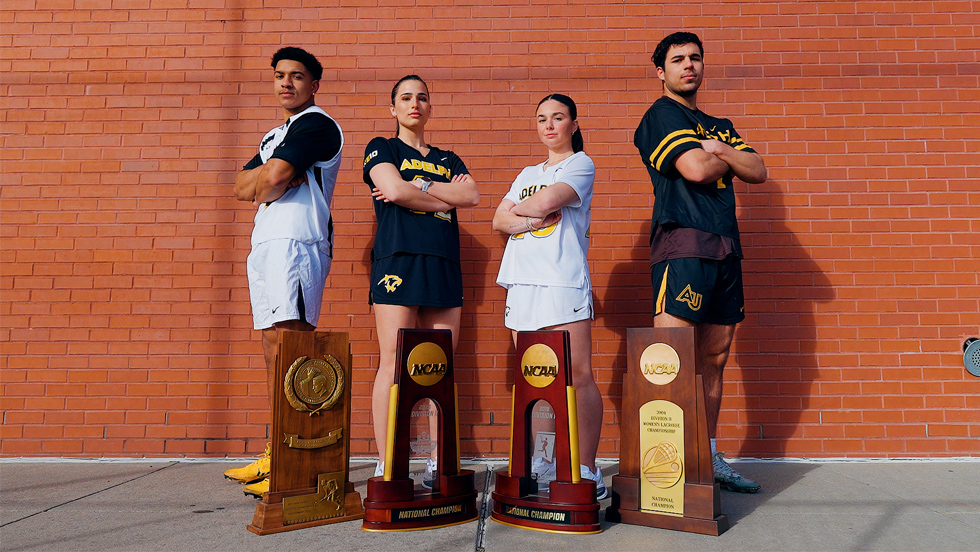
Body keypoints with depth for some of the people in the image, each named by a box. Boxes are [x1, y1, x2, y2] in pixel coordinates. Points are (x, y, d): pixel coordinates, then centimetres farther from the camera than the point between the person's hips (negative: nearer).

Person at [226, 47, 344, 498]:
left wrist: (263, 183, 7)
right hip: (265, 246, 9)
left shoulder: (316, 124, -1)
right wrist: (272, 180, -2)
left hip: (296, 244, -9)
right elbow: (242, 186, 17)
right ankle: (275, 455, 16)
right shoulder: (274, 136, 28)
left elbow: (274, 177, -15)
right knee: (274, 353, 9)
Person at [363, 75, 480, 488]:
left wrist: (419, 186, -3)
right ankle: (385, 466, -3)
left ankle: (438, 463, 9)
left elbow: (472, 195, 4)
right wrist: (447, 197, 2)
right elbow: (394, 190, -7)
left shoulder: (448, 159, 24)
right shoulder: (381, 149, 13)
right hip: (397, 258, -4)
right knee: (393, 361, -9)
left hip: (443, 265, 4)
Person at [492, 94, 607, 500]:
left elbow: (545, 202, -11)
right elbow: (499, 221, 13)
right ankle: (542, 465, 14)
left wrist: (517, 210, 8)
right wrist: (534, 219, -5)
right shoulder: (527, 174, 25)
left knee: (578, 377, -8)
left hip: (563, 280, -6)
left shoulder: (581, 164, 7)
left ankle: (587, 471, -2)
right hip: (523, 282, 6)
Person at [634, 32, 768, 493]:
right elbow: (695, 169, -12)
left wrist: (720, 150, -1)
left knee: (714, 357, 9)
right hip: (683, 243, -7)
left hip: (725, 248, 8)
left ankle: (709, 459, 19)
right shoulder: (661, 115, 3)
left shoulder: (719, 127, 26)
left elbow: (758, 172, 14)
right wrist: (730, 157, 8)